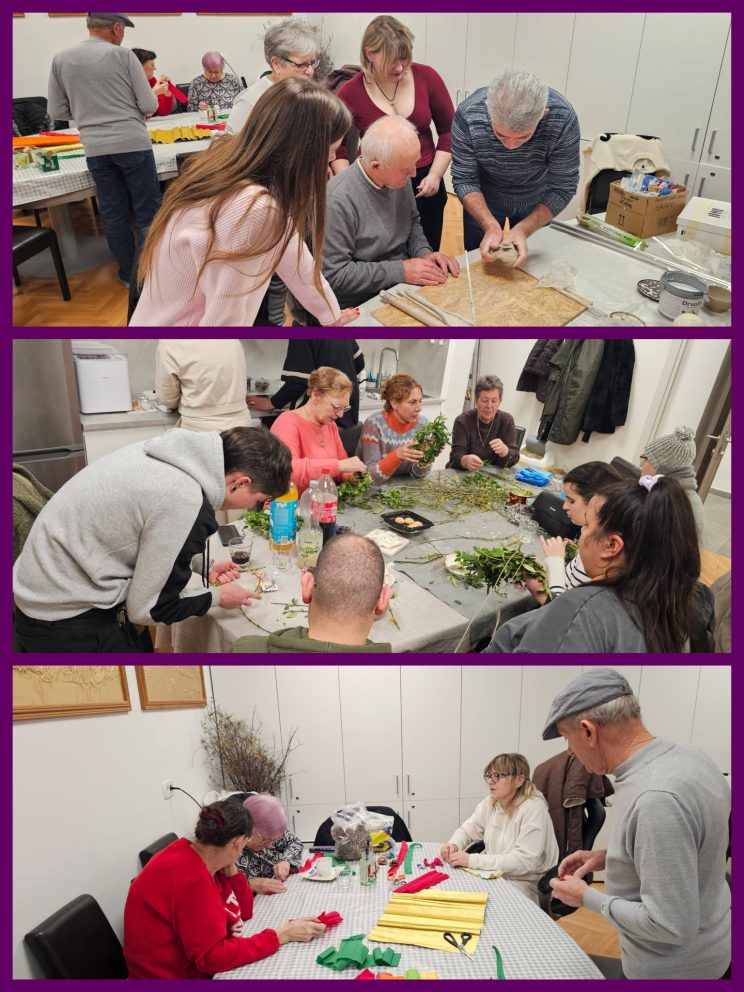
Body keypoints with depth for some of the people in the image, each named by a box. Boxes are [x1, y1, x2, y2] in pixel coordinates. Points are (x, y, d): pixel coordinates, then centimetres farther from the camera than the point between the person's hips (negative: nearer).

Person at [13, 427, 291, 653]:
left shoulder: (187, 454, -3)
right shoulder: (186, 504, -29)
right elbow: (146, 607, -17)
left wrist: (202, 567, 8)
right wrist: (217, 597, -3)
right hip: (67, 620, -8)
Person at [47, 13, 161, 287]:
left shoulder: (61, 59, 5)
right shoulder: (123, 55, -6)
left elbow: (57, 112, 9)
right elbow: (150, 106, -5)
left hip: (95, 149, 4)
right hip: (132, 144, -4)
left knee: (113, 213, 11)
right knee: (147, 211, 5)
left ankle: (129, 273, 19)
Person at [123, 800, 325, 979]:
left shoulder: (198, 861, 0)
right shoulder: (192, 877, -28)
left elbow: (243, 912, 5)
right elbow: (213, 957, -27)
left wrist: (229, 866, -8)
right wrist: (281, 935, -24)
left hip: (196, 964, 8)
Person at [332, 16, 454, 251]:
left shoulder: (427, 77, -5)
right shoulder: (350, 92, -9)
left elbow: (449, 131, 5)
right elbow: (337, 147, -1)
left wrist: (435, 174, -4)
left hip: (424, 187, 2)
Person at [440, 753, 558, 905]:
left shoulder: (533, 808, -21)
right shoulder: (489, 803, 1)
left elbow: (524, 861, -28)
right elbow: (467, 830, 12)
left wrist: (472, 860, -30)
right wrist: (453, 844, -13)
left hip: (526, 885, -6)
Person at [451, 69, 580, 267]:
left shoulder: (563, 119, -34)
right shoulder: (468, 114, -33)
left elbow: (562, 188, -25)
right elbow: (464, 180, -23)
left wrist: (524, 229, -38)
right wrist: (491, 226, -38)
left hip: (536, 202, 0)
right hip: (483, 199, 0)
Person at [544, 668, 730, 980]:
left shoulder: (657, 799, -34)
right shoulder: (687, 758, -6)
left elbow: (672, 926, -29)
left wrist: (587, 898, -16)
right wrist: (608, 858, 3)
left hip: (675, 967, -8)